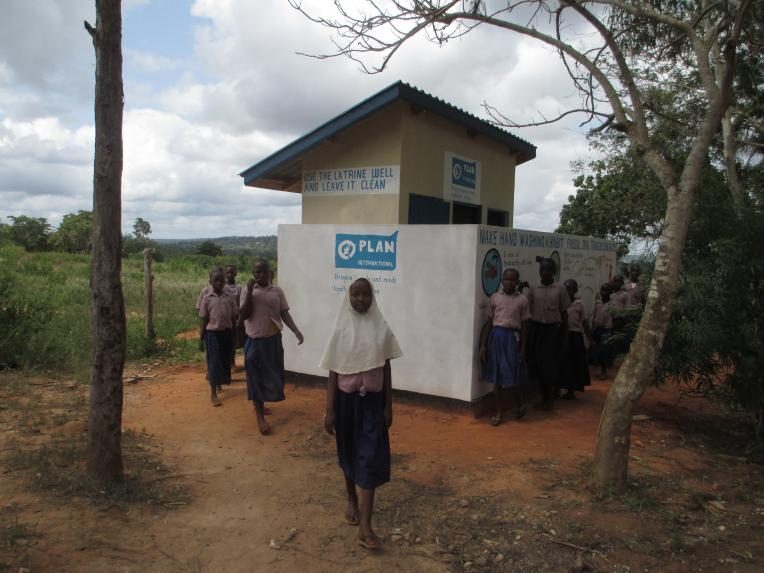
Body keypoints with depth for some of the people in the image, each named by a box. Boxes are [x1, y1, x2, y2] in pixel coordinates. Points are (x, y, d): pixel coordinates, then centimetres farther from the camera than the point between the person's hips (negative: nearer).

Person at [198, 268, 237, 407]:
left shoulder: (230, 298, 1)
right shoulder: (207, 299, -4)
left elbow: (234, 318, 6)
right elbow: (203, 320, -2)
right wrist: (201, 339, -3)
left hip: (226, 333, 3)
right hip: (212, 334, -3)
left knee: (225, 361, 12)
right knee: (214, 362, -2)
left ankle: (219, 384, 36)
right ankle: (213, 394, 3)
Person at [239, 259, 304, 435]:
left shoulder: (277, 291, 1)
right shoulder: (247, 291, -4)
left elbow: (284, 313, 1)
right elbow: (243, 315, -11)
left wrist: (296, 331, -12)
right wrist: (250, 291, -18)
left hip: (274, 339, 3)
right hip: (254, 340, -3)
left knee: (274, 375, 13)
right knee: (256, 378, 2)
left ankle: (260, 403, 39)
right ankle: (260, 417, 11)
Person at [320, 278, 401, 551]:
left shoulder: (381, 328, -4)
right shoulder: (341, 330, -6)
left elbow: (386, 369, 2)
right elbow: (333, 372, -3)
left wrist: (388, 405, 1)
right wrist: (329, 409, -5)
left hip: (373, 400, 0)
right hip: (346, 399, 0)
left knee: (371, 458, -4)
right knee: (349, 453, 16)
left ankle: (365, 526, 0)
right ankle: (352, 500, 41)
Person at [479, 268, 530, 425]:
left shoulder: (522, 300, 0)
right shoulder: (494, 298, 4)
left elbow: (524, 326, 2)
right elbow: (489, 322, 8)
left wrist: (522, 349, -2)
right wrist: (484, 345, 5)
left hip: (512, 337, -2)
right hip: (496, 337, 2)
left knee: (511, 376, -1)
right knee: (496, 377, 6)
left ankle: (520, 403, 28)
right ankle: (498, 413, 16)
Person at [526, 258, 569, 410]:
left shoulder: (560, 289, -1)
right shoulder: (533, 289, 3)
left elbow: (564, 313, 3)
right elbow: (527, 311, 5)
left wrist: (564, 335, 0)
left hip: (553, 329, -2)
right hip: (536, 329, 2)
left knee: (550, 364, 0)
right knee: (537, 363, 5)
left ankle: (550, 397, 16)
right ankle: (544, 396, 20)